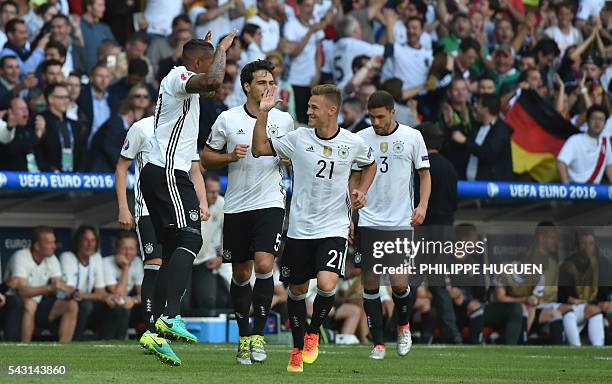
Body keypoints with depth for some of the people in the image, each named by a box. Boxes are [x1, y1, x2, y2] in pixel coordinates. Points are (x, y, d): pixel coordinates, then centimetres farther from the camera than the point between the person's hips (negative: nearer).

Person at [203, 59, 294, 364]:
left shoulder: (284, 120, 3)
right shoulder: (227, 119, -1)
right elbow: (206, 156, 7)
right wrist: (231, 156, -11)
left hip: (270, 203, -1)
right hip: (236, 206, 1)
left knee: (264, 265, -19)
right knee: (240, 274, 7)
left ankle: (258, 334, -8)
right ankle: (244, 337, 23)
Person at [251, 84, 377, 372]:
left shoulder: (353, 143, -2)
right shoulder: (299, 138, -3)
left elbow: (370, 166, 18)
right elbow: (259, 148, 0)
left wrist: (361, 191, 2)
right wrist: (263, 113, -10)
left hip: (334, 228, -2)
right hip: (299, 228, 2)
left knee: (327, 284, -21)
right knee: (297, 290, 8)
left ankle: (313, 333, 7)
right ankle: (297, 348, 28)